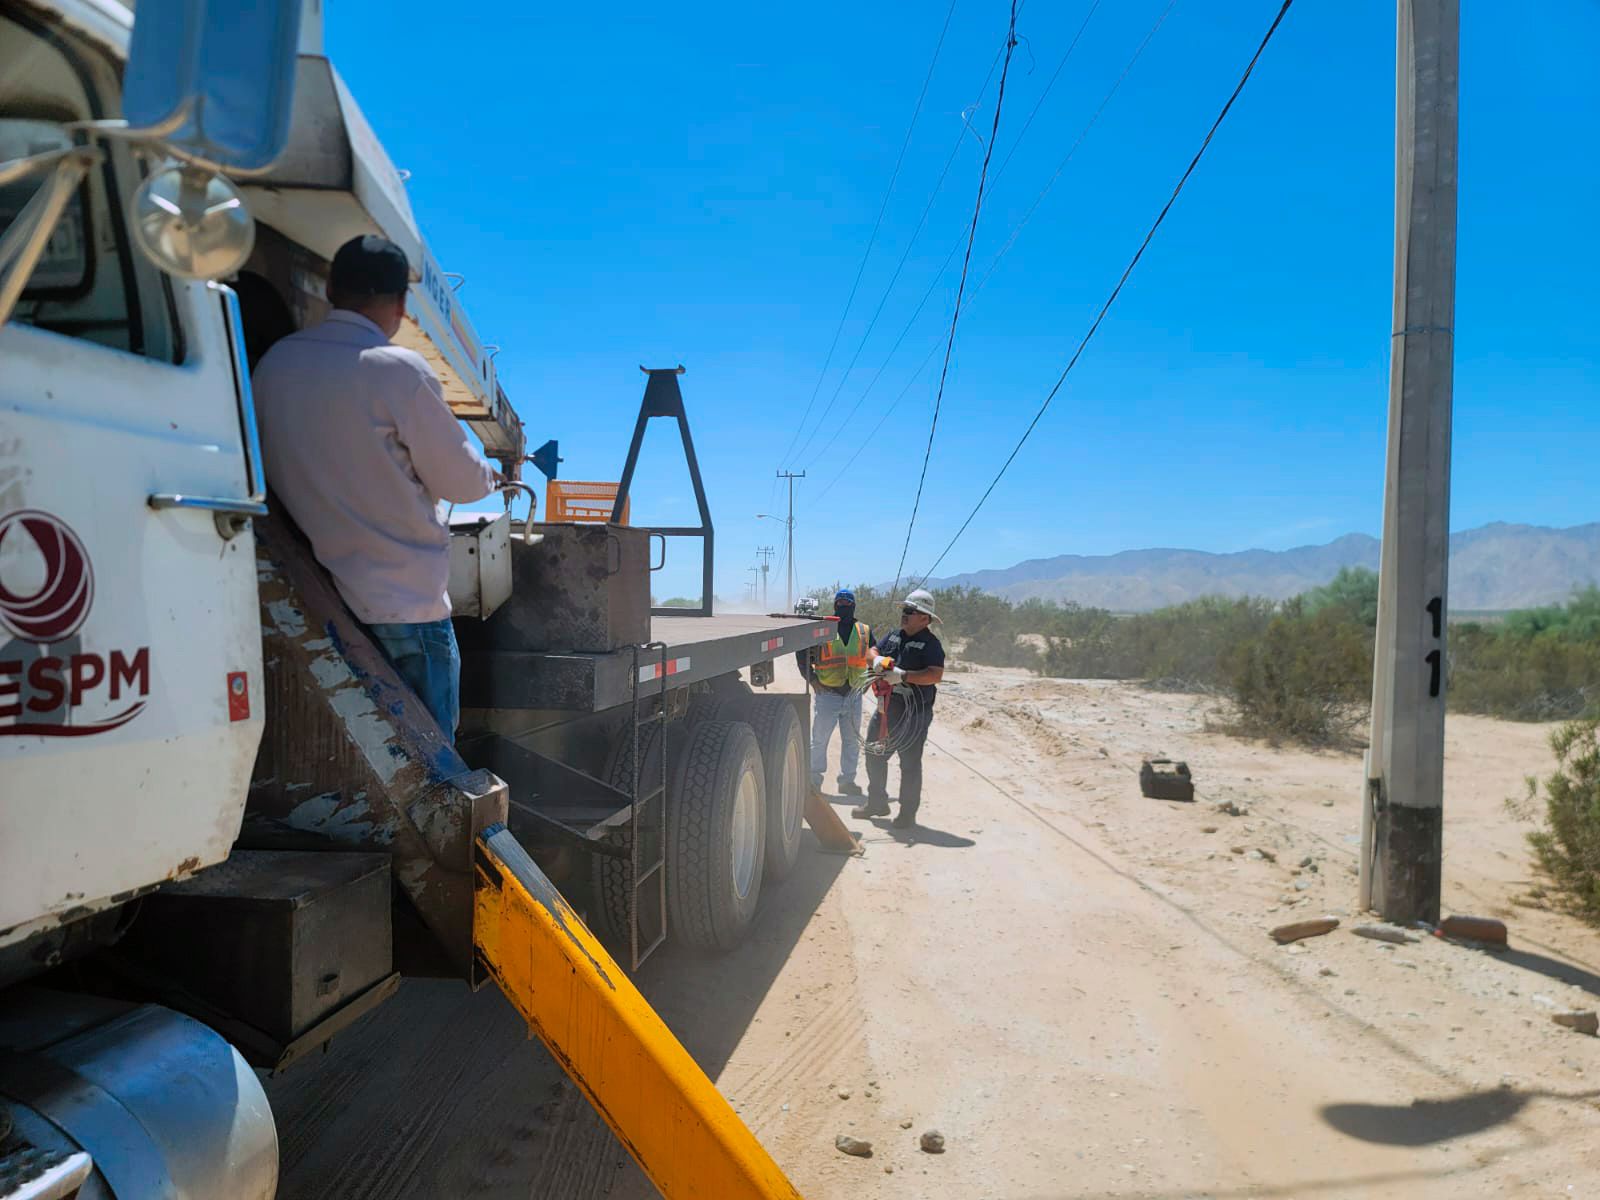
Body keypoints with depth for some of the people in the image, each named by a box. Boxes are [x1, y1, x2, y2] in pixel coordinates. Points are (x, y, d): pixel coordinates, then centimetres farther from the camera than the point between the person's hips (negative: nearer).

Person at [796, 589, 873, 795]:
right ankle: (814, 779, 19)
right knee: (819, 739, 4)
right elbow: (803, 653, 1)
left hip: (853, 695, 4)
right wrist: (812, 679, -7)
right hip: (827, 693, -3)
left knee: (852, 740, 13)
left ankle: (847, 780, 27)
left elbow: (873, 656, 9)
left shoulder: (864, 631, 7)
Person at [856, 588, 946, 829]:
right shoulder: (894, 636, 11)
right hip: (888, 705, 8)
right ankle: (877, 803, 31)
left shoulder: (930, 643, -11)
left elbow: (935, 675, -23)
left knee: (910, 763, 1)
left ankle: (908, 814, 11)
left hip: (914, 711, -7)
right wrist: (877, 659, -10)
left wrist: (903, 676, -29)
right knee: (874, 754, 15)